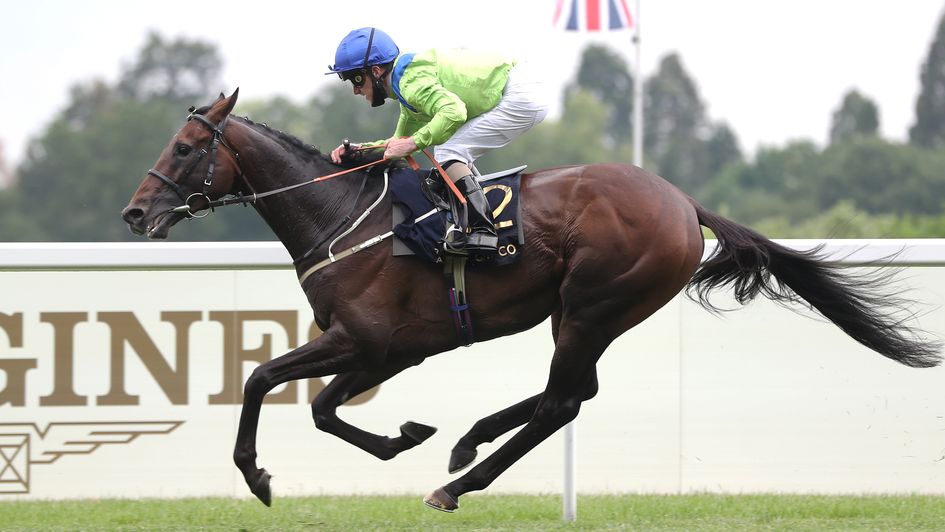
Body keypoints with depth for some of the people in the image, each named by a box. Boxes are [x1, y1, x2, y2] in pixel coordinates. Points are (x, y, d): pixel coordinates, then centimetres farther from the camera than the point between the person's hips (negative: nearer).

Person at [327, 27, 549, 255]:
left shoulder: (410, 81, -17)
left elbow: (453, 111, -33)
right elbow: (401, 141, 26)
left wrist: (414, 142, -29)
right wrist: (358, 149, 13)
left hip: (520, 96, -10)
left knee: (447, 150, -13)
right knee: (449, 151, 16)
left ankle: (481, 231, -22)